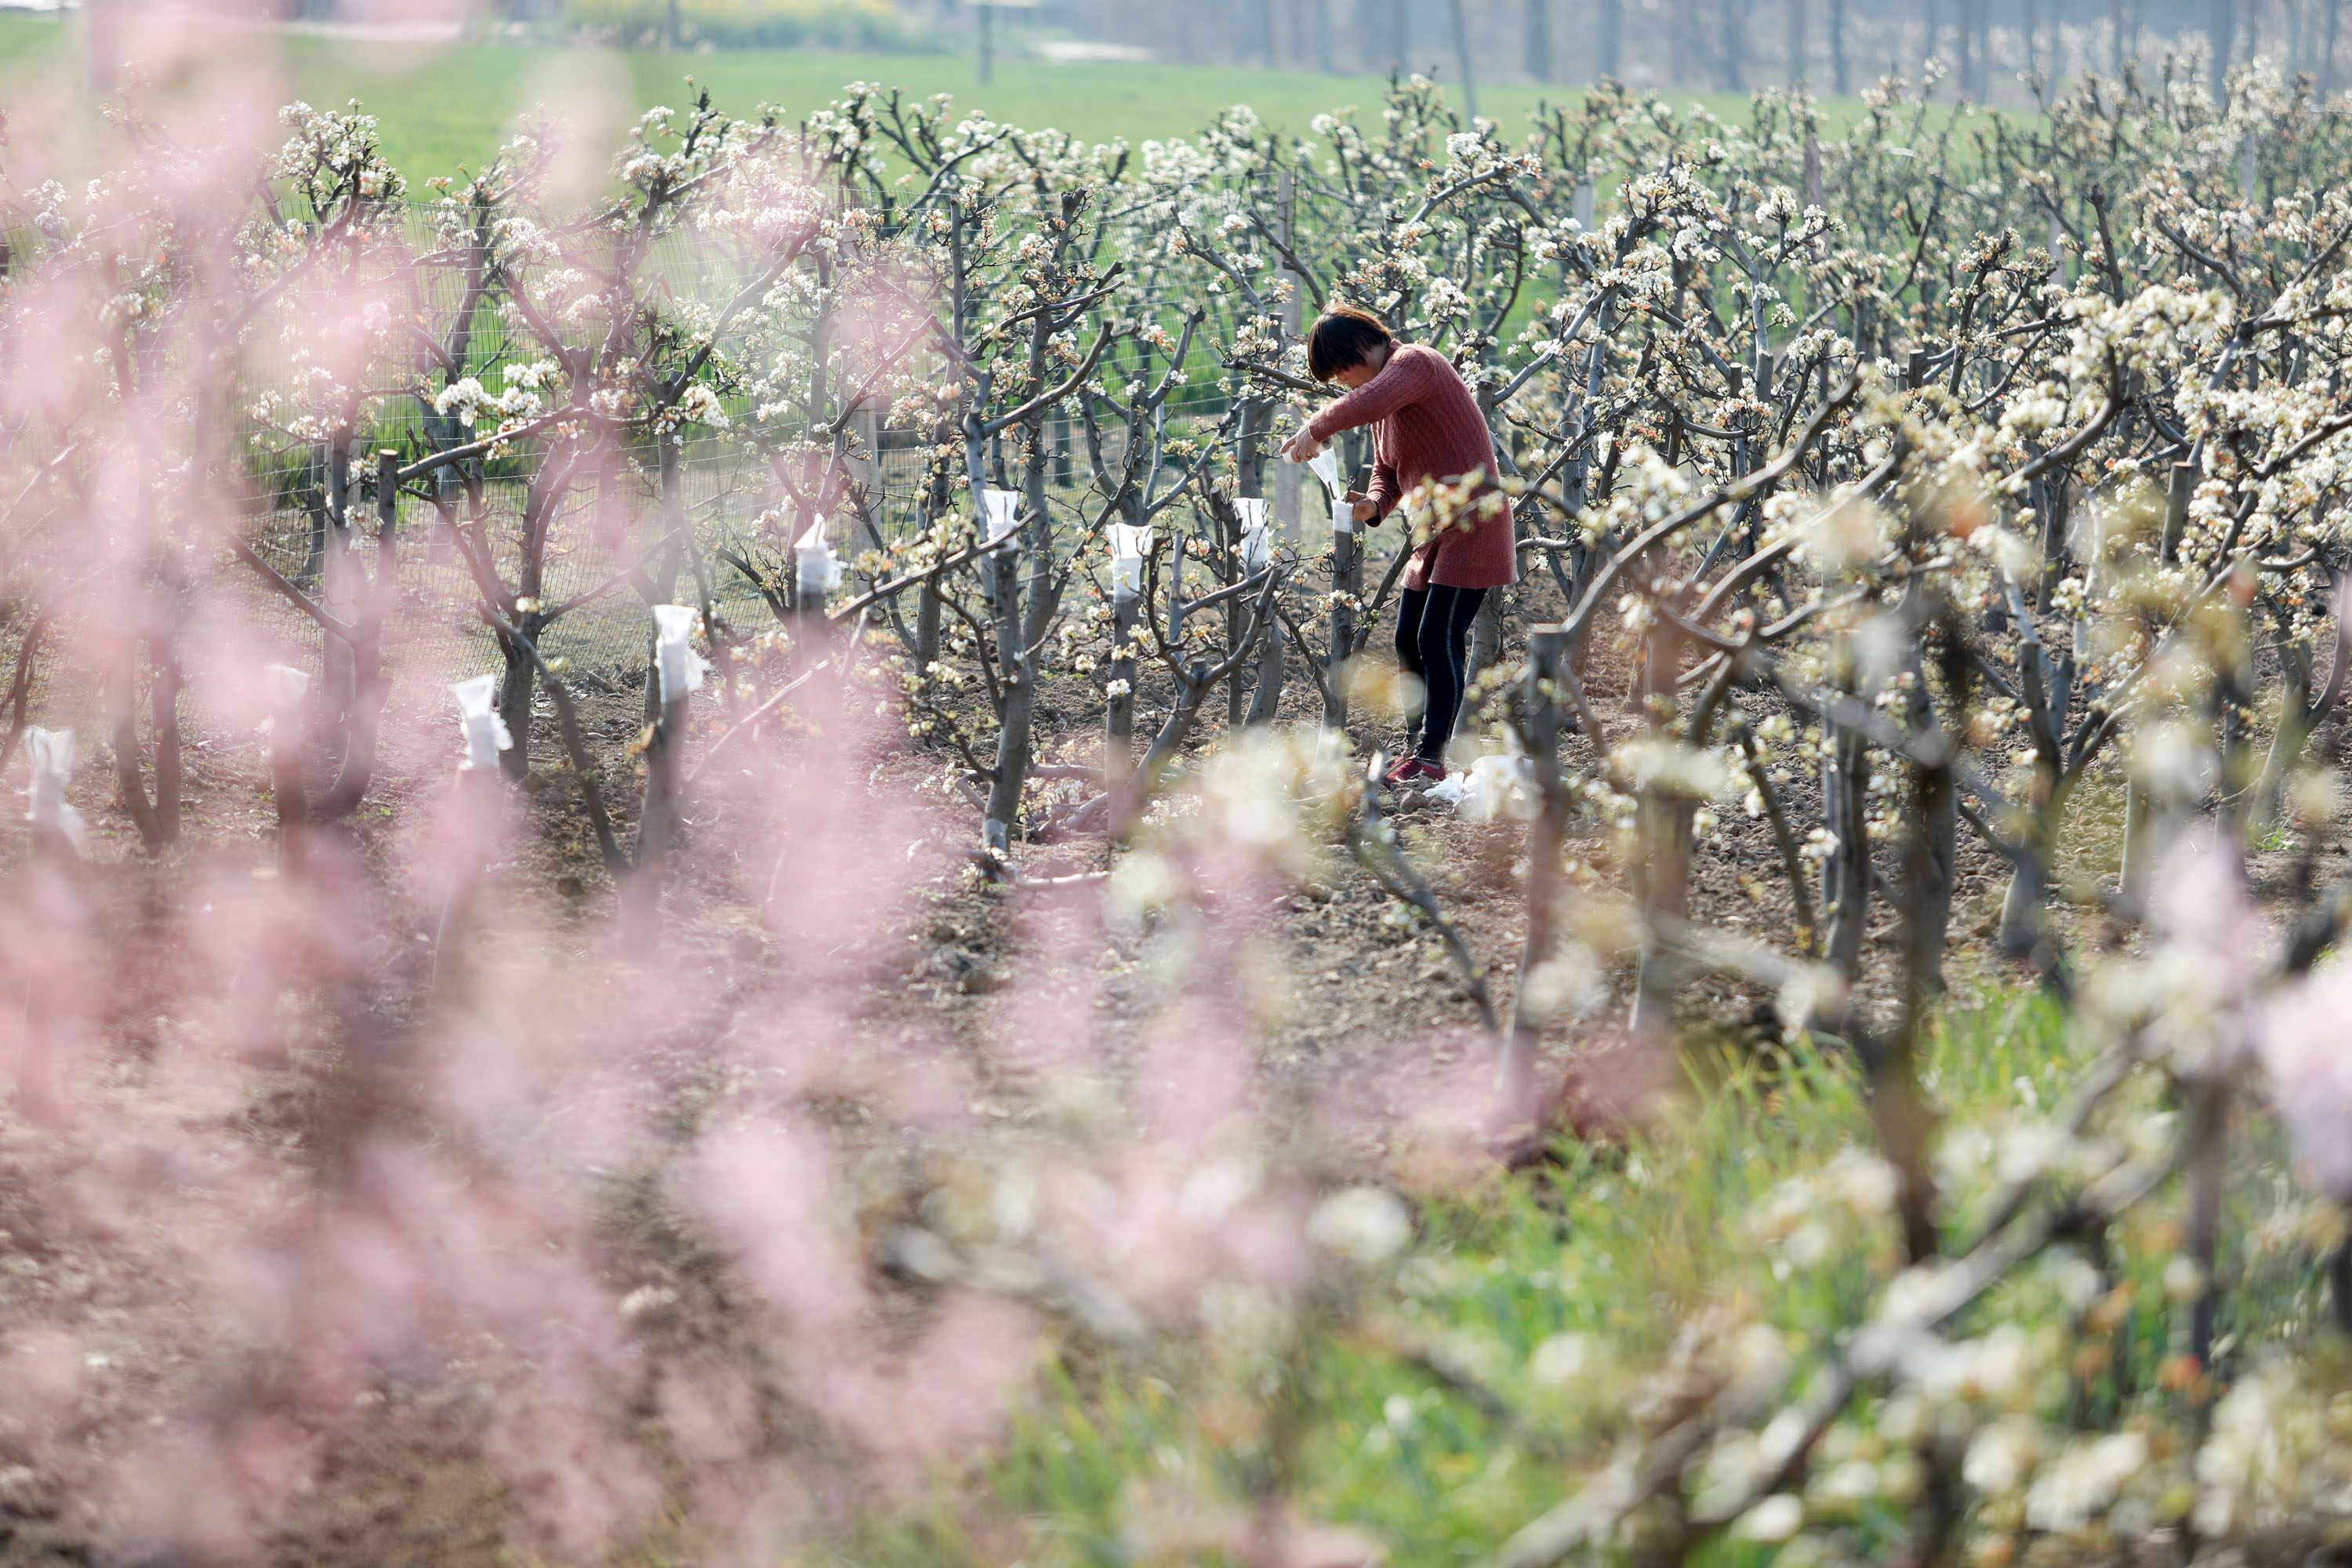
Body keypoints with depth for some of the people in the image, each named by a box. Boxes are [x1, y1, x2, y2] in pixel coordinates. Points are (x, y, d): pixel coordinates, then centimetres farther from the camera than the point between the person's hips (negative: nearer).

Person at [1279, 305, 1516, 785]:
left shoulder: (1414, 363, -15)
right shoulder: (1383, 388, 16)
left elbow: (1367, 403, -37)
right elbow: (1388, 470, 19)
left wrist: (1316, 429, -27)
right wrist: (1374, 504, -2)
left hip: (1472, 524, -10)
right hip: (1434, 532, 10)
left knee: (1439, 638, -11)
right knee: (1409, 640, 11)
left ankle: (1431, 757, -8)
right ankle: (1422, 740, 22)